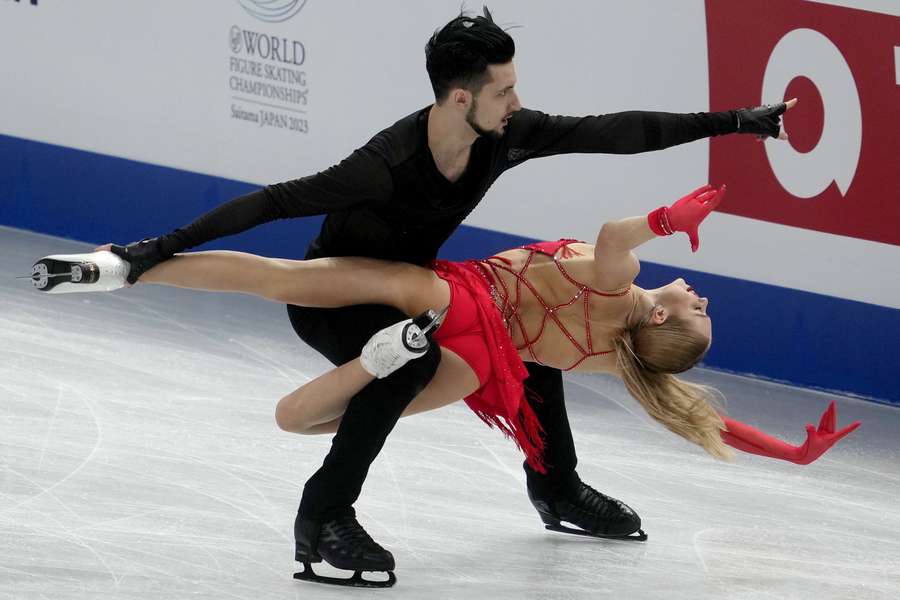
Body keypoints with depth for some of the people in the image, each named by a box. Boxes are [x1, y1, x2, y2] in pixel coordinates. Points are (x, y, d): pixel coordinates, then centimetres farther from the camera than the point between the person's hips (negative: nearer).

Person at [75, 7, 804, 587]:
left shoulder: (505, 137, -19)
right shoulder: (390, 165, -38)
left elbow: (617, 132, -14)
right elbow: (274, 202, -35)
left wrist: (733, 123, -12)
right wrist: (163, 247, -38)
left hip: (409, 289, 8)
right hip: (328, 300, -7)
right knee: (413, 353, -35)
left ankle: (556, 485, 29)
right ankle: (323, 516, -26)